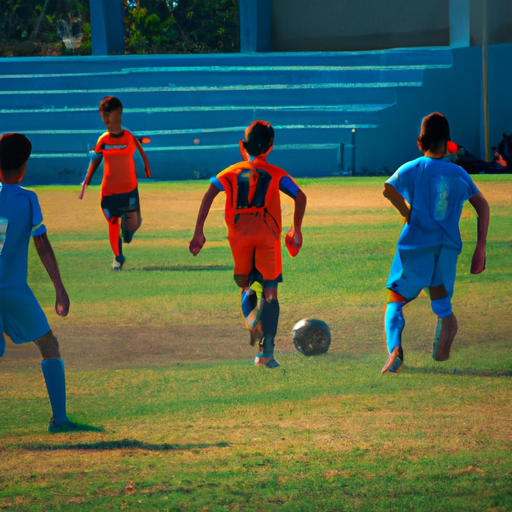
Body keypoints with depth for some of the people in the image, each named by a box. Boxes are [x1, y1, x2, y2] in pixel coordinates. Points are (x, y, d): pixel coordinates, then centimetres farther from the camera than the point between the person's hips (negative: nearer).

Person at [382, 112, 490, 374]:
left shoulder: (413, 168, 1)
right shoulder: (459, 173, 10)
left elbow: (389, 189, -18)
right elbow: (482, 206, 6)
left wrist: (408, 214, -4)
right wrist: (480, 249, 6)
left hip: (414, 248, -2)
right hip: (448, 249, 2)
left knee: (395, 303, 7)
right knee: (442, 306, 18)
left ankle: (395, 348, -20)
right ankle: (446, 321, -19)